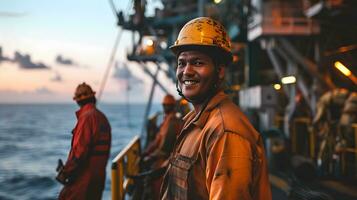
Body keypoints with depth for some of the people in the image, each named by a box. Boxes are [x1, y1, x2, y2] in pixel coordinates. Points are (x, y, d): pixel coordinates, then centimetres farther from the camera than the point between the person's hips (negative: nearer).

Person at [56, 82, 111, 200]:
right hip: (99, 175, 9)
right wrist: (99, 168, 19)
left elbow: (80, 149, -19)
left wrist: (66, 171, -14)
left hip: (84, 176, -9)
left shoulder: (86, 117, -14)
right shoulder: (102, 117, 12)